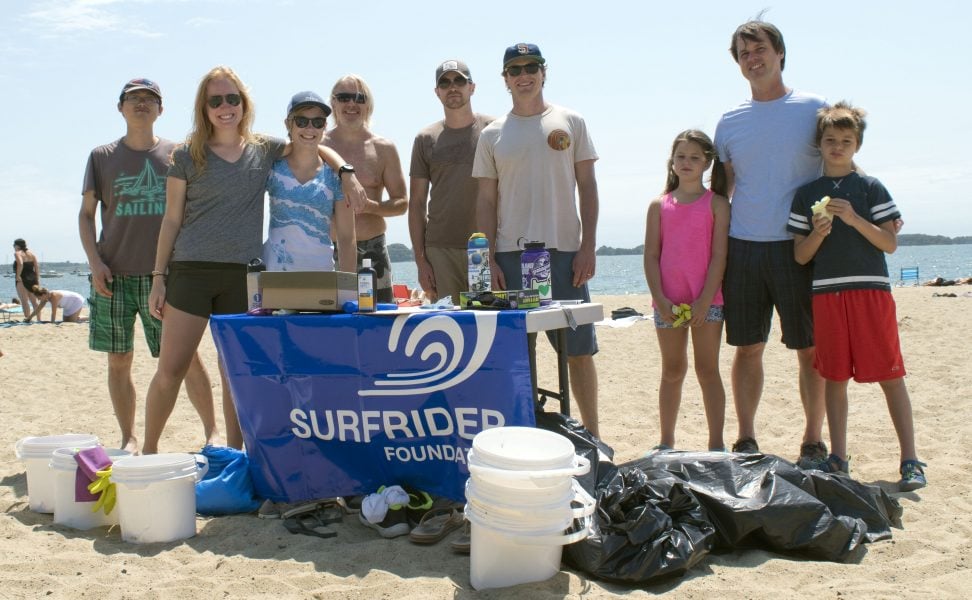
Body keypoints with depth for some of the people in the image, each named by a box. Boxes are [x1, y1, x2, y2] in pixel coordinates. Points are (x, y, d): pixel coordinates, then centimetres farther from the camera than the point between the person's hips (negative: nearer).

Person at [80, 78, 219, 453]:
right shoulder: (102, 157, 9)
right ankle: (129, 439, 16)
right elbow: (86, 214, 10)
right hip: (113, 275, 1)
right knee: (119, 362, 5)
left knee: (186, 357, -3)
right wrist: (94, 261, -4)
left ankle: (212, 432, 8)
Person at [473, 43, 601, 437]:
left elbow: (587, 187, 5)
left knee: (579, 348, 3)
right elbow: (486, 200, 8)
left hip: (564, 250, -1)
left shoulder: (570, 123, 7)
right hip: (511, 254, 1)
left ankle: (591, 433, 14)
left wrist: (587, 247, -4)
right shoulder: (493, 134, 10)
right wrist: (490, 259, -1)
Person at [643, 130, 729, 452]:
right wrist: (661, 299, -7)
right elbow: (651, 256, 3)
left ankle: (716, 444, 9)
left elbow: (719, 255, -4)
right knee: (672, 371, 11)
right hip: (667, 301, 2)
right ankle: (666, 442, 21)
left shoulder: (717, 204, 2)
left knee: (708, 371, 2)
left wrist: (704, 300, -12)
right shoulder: (659, 205, 8)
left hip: (706, 300, -2)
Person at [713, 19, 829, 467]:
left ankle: (813, 443, 14)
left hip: (799, 246, -2)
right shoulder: (730, 122, 11)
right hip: (742, 246, 3)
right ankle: (745, 441, 17)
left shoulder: (814, 110, 2)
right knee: (747, 348, 7)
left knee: (811, 348, 2)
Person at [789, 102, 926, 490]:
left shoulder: (871, 188, 5)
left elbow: (891, 243, -2)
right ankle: (837, 459, 16)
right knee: (834, 377, 7)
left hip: (871, 291, -2)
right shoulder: (806, 195, 9)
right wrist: (818, 233, -12)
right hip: (827, 294, 2)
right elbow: (800, 256, 7)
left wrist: (854, 219, -14)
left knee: (890, 375, -2)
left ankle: (910, 461, 3)